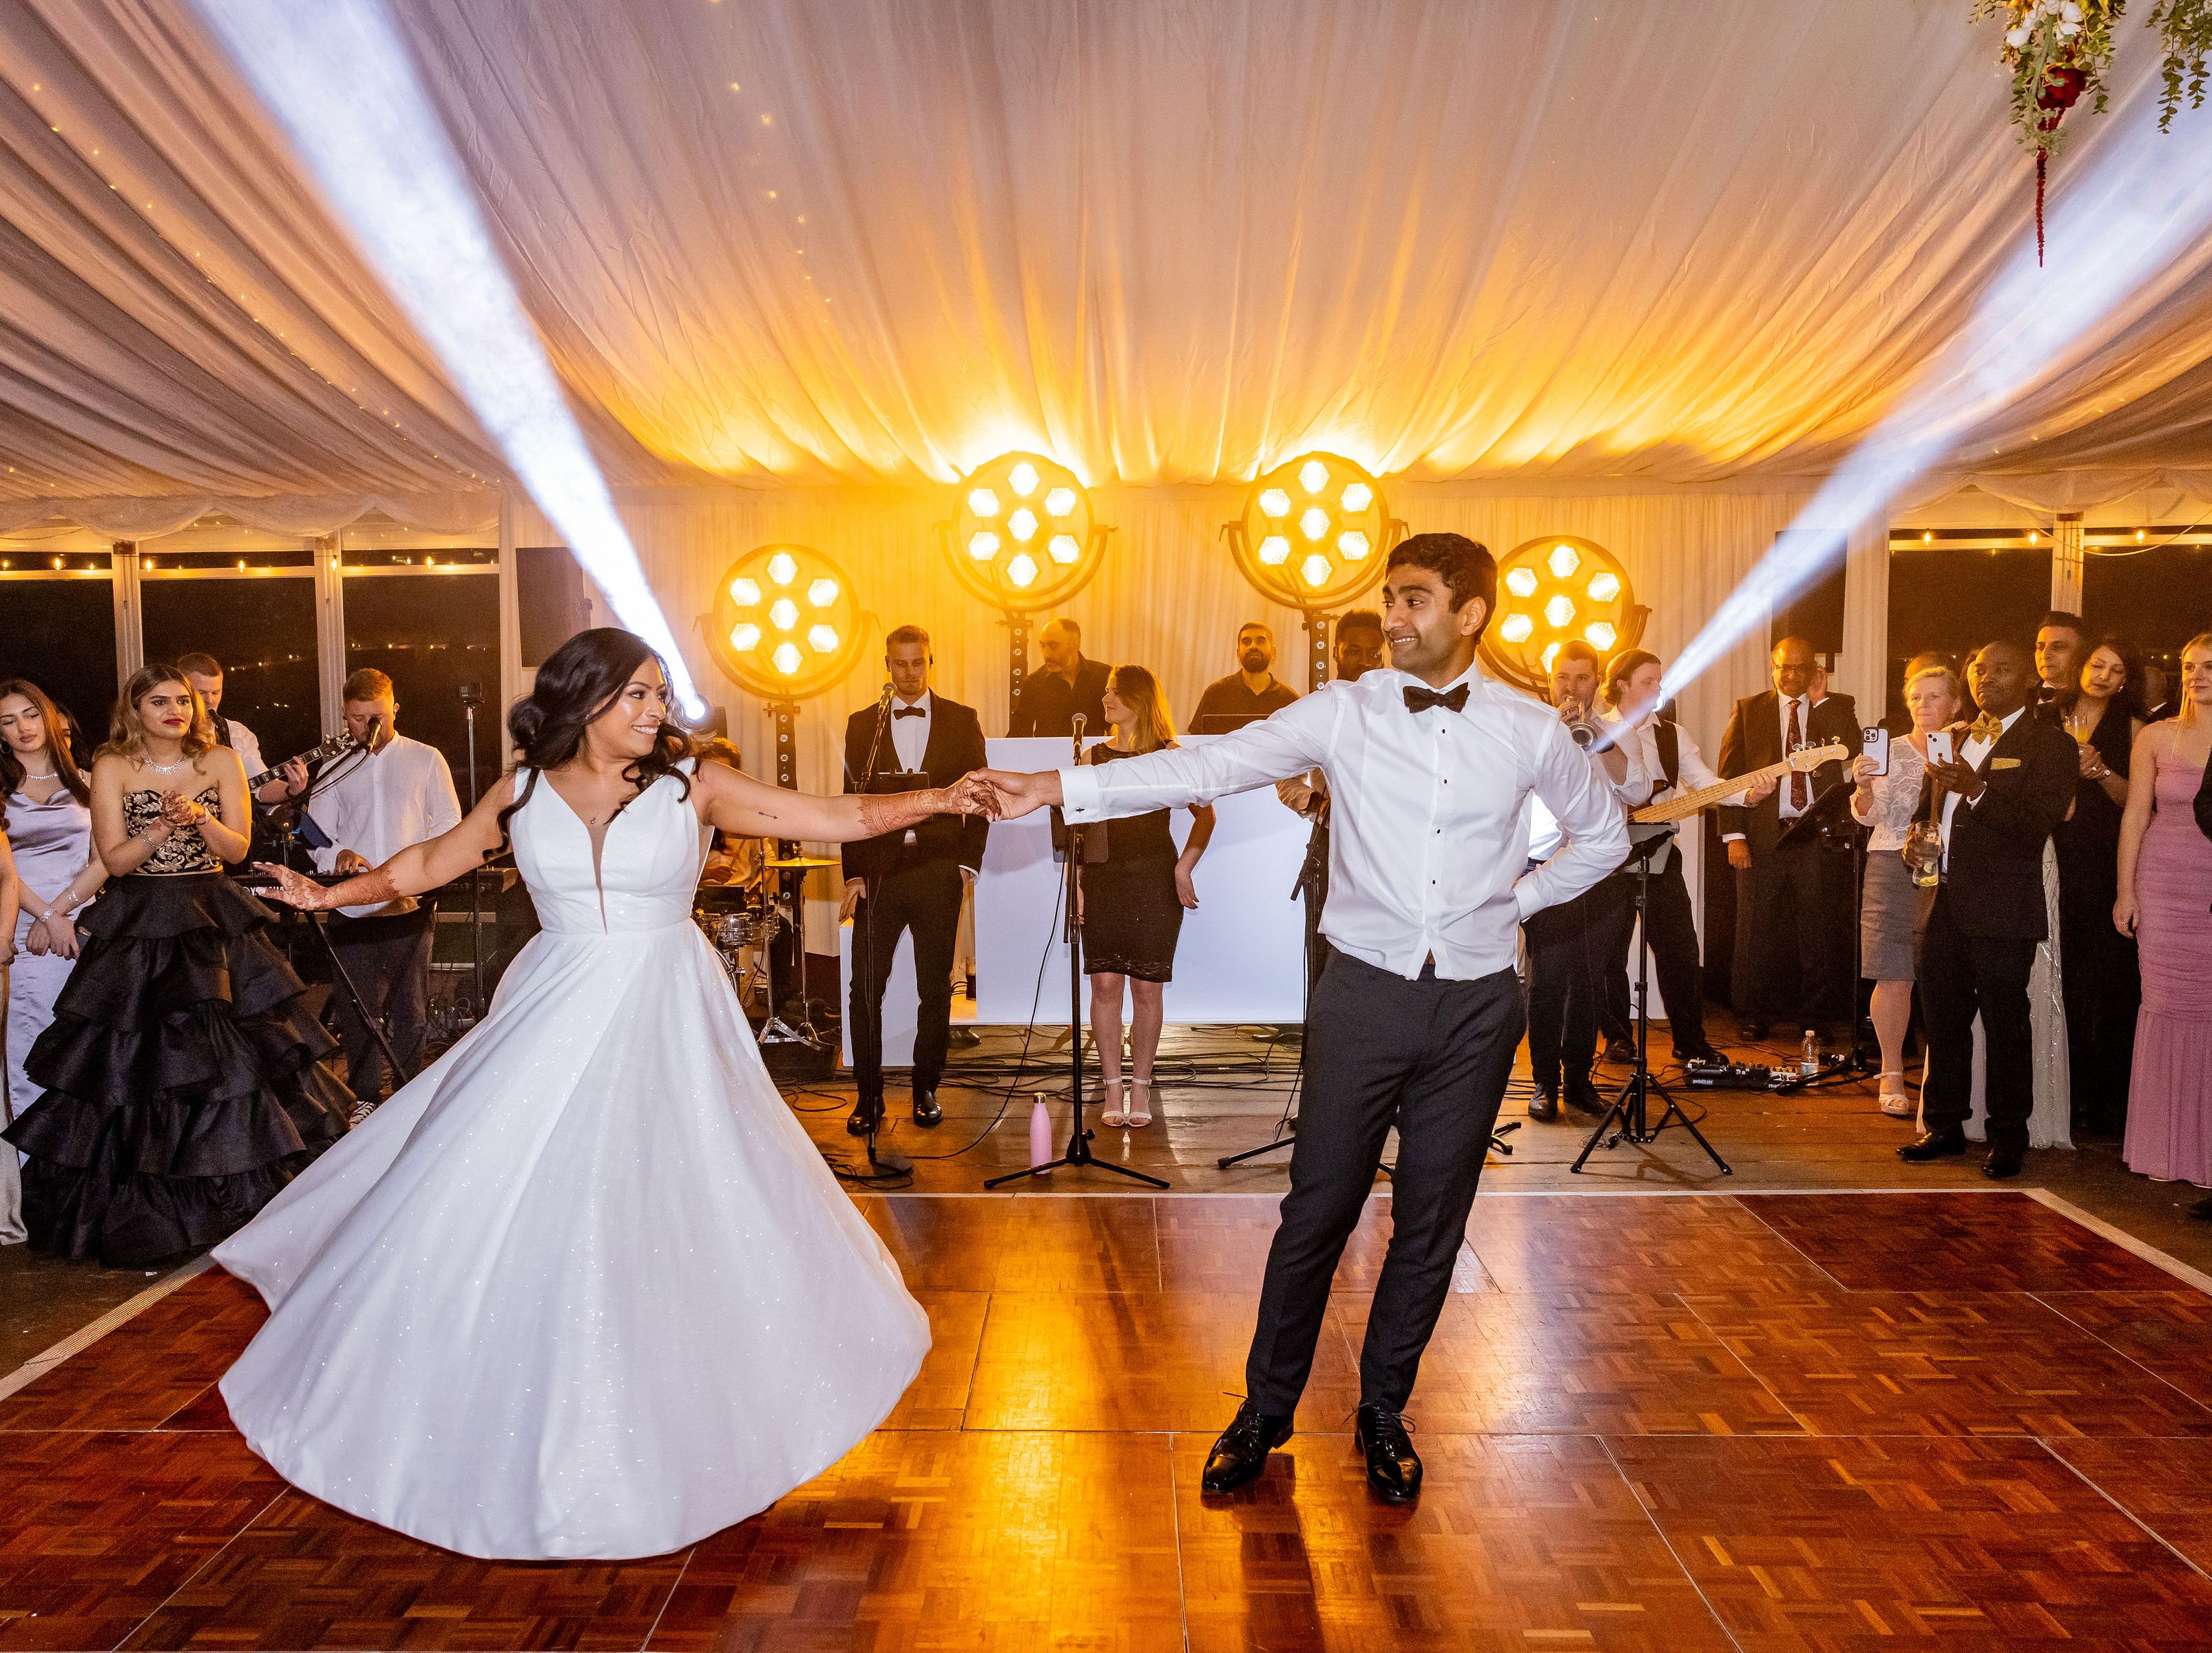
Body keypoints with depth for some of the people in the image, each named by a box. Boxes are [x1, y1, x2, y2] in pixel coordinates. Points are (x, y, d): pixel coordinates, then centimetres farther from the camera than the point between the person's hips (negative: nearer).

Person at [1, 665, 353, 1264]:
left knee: (230, 1052, -1)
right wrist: (166, 825, -18)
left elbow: (237, 848, 1)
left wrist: (200, 817, -17)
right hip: (137, 928, -1)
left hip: (214, 923, 1)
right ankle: (142, 1206, 11)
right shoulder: (112, 768, 1)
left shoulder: (221, 761, 4)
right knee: (133, 1059, -1)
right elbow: (115, 858, -4)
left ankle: (237, 1196, 11)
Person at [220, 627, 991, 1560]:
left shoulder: (692, 785, -3)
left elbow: (836, 818, -7)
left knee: (688, 1214, 2)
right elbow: (430, 864, 18)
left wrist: (938, 800, -16)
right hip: (552, 1023, 2)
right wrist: (332, 895, 15)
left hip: (663, 1028, -1)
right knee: (503, 1211, 3)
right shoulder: (524, 793, 2)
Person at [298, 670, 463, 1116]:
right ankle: (366, 1101, 11)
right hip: (352, 909, 2)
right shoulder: (335, 770, 15)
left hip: (411, 908, -2)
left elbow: (449, 827, 5)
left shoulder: (425, 760, 9)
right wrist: (337, 854, -11)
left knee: (410, 1011, 0)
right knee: (356, 1011, 2)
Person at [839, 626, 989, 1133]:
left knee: (936, 990, 6)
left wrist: (967, 864, -3)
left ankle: (926, 1090, 19)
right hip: (878, 872, 1)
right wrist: (853, 874, -1)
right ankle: (869, 1095, 11)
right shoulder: (862, 725, 8)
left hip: (939, 872, 0)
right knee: (865, 988, -1)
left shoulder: (963, 721, 6)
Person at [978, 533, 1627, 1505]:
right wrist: (1060, 788, -20)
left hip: (1477, 1003, 1)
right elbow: (1211, 767, -12)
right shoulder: (1344, 713, -3)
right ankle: (1266, 1410, 24)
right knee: (1317, 1212, 4)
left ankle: (1383, 1413, 31)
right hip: (1366, 990, -1)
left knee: (1432, 1223, 11)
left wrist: (1520, 896, 6)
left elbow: (1603, 835, 17)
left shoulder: (1529, 731, 1)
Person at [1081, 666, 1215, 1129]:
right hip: (1102, 881, 2)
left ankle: (1140, 1087, 11)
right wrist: (1075, 883, -1)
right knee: (1105, 983, -2)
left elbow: (1205, 815, 3)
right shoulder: (1093, 757, 11)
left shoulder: (1168, 756, 3)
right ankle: (1112, 1087, 8)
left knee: (1147, 986, 0)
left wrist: (1184, 868, -7)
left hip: (1155, 882, -2)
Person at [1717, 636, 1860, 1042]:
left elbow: (1852, 750, -11)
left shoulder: (1837, 708, 10)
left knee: (1819, 930, 4)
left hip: (1820, 836, 0)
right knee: (1756, 929, 4)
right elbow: (1728, 776, 3)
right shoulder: (1747, 711, 8)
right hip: (1763, 837, 0)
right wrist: (1733, 835, -6)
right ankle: (1753, 1015, 16)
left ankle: (1817, 1016, 15)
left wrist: (1820, 699, -9)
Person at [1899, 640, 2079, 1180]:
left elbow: (2035, 826, -14)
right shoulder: (1953, 740, 18)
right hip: (1944, 903, 6)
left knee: (2005, 1025, 1)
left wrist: (1977, 790, -26)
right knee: (1943, 1019, 11)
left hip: (2001, 911, -6)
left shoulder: (2050, 746, -3)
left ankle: (2008, 1137, 12)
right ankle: (1944, 1126, 22)